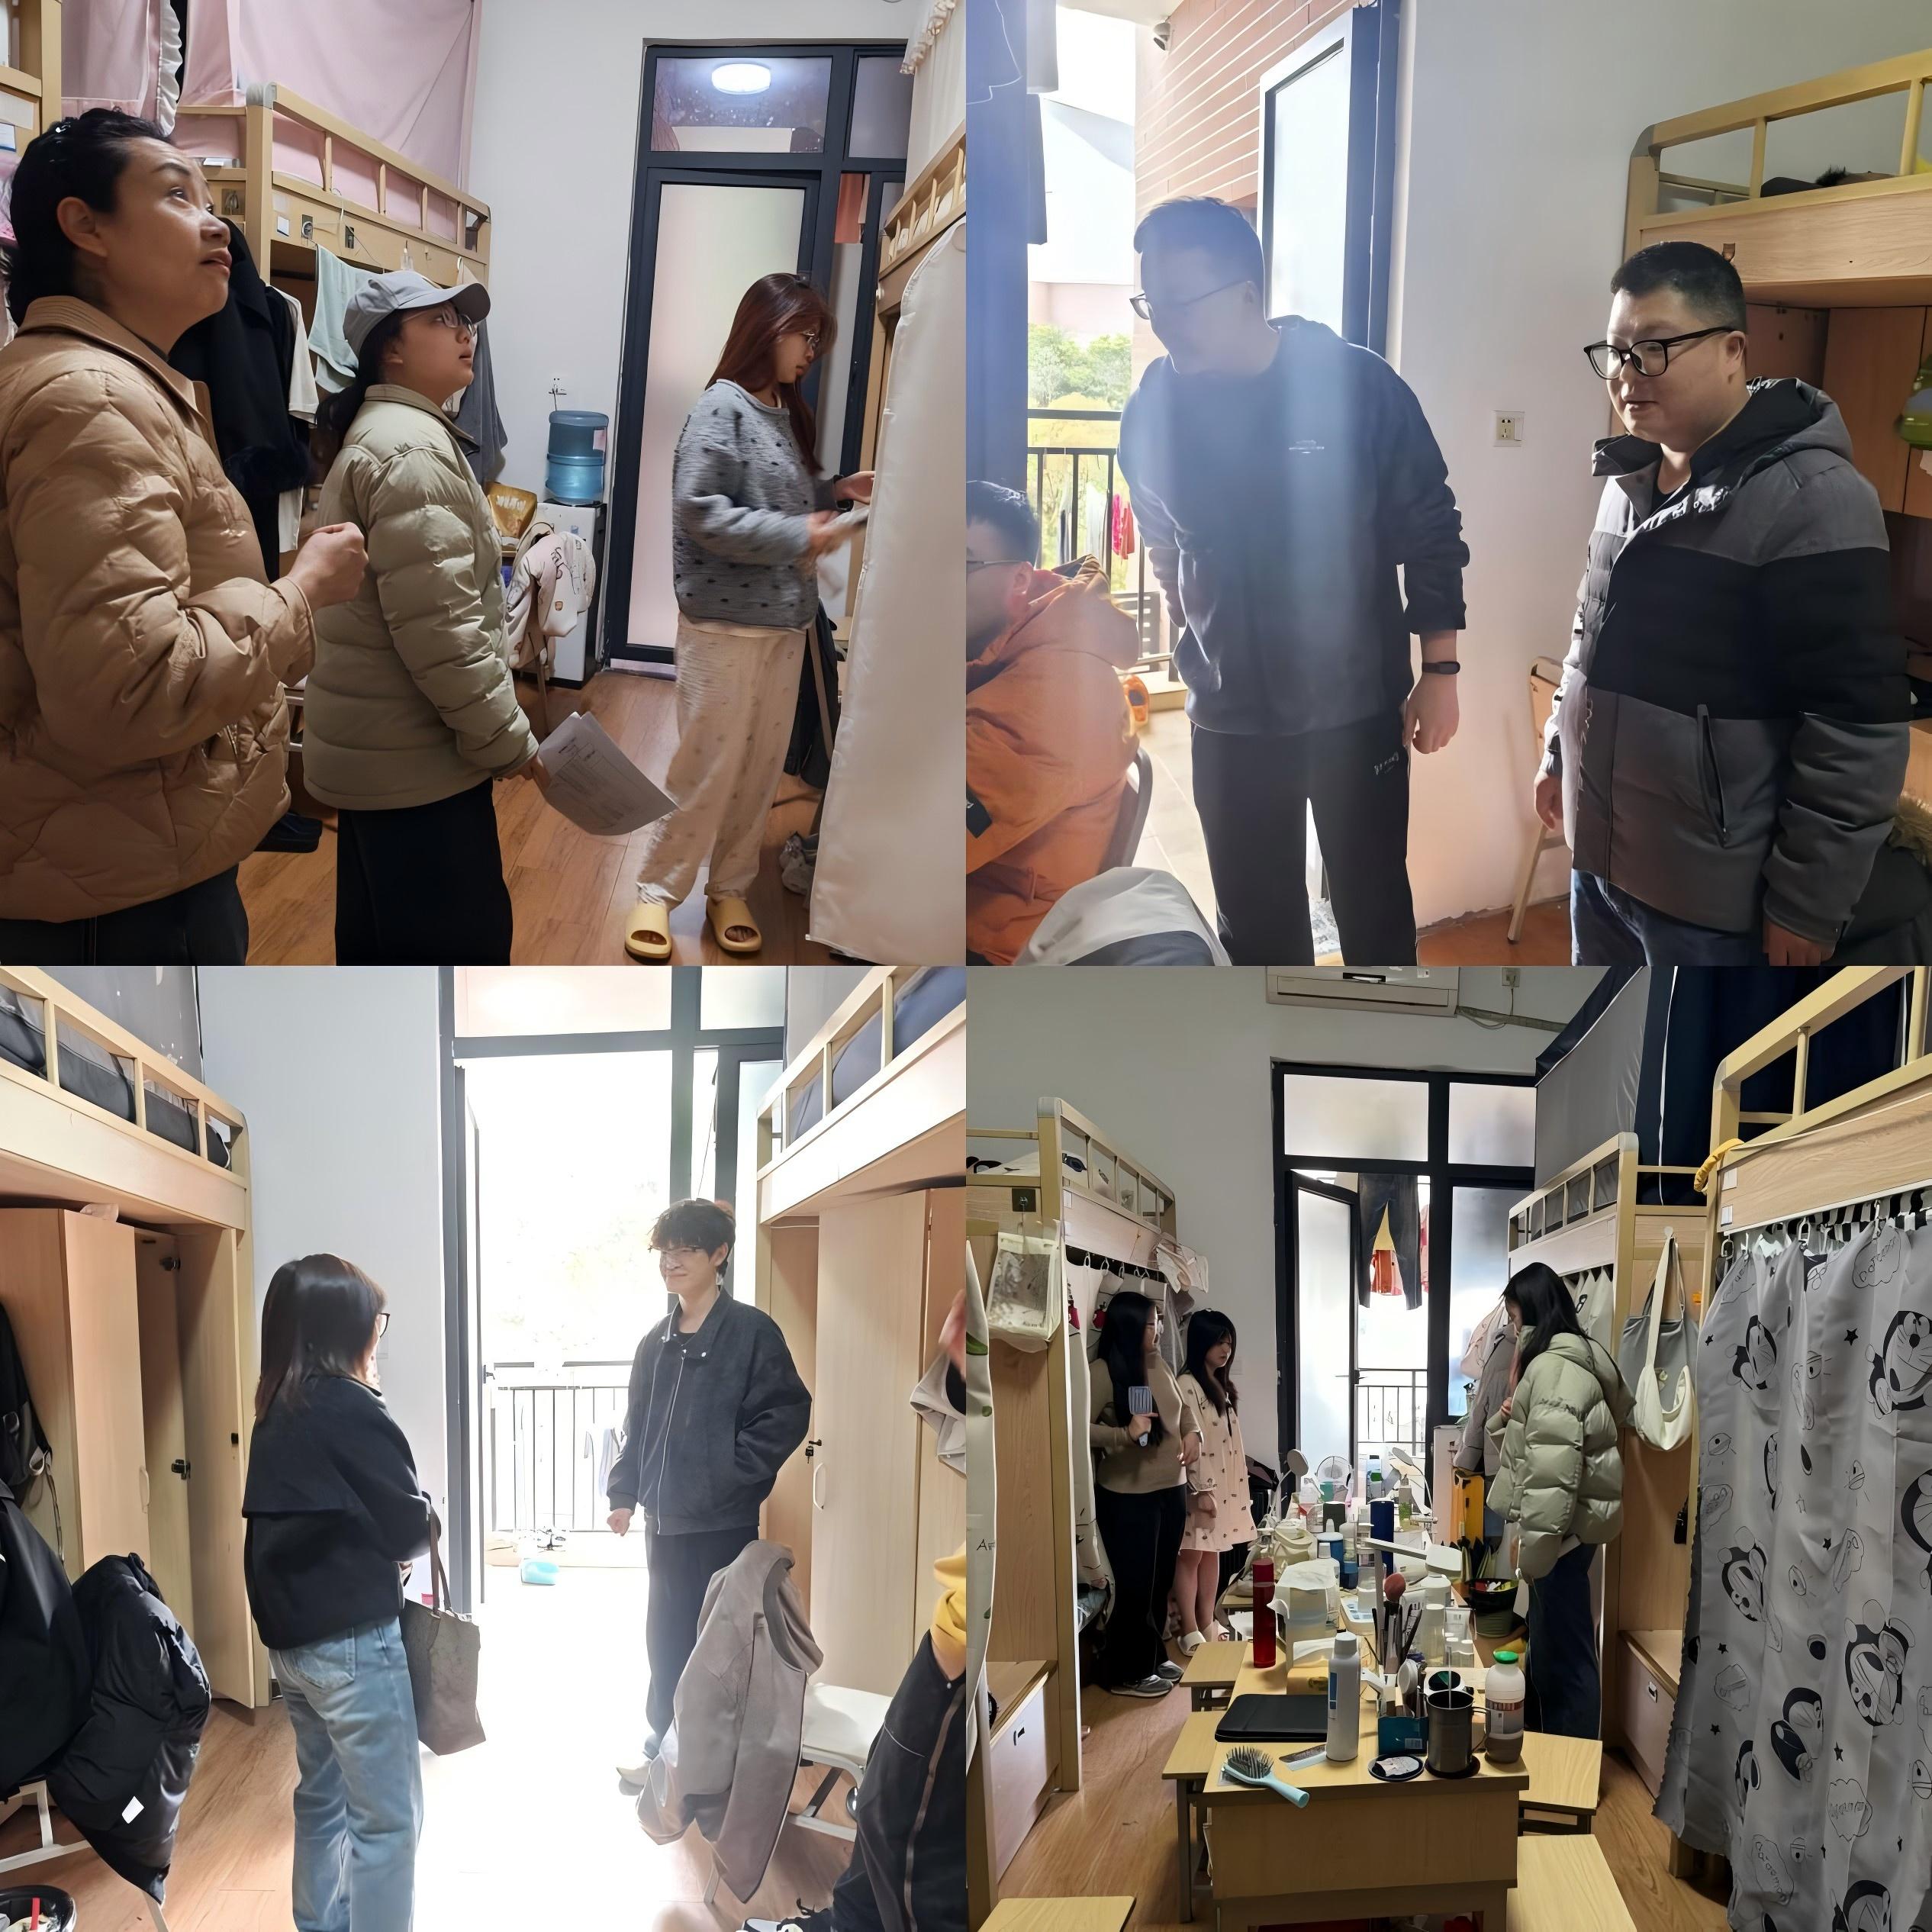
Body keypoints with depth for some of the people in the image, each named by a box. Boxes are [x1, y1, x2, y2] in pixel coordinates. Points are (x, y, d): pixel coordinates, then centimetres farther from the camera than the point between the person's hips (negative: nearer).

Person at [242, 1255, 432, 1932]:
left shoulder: (278, 1408, 7)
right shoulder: (347, 1409, -18)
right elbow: (409, 1530, -13)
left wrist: (379, 1540, 1)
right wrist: (425, 1515, 7)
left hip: (292, 1635, 9)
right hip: (351, 1640, -9)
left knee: (324, 1796, 20)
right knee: (387, 1816, -1)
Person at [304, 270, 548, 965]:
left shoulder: (381, 434, 17)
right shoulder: (411, 450, -18)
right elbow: (437, 629, -25)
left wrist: (494, 733, 25)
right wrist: (509, 742, -17)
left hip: (377, 745, 11)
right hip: (415, 756, -11)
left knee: (383, 943, 17)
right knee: (463, 944, -6)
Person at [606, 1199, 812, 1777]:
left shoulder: (751, 1331, -8)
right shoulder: (657, 1341, 11)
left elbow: (787, 1414, -12)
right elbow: (637, 1424, 16)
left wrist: (734, 1473, -16)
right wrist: (624, 1492, 8)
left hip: (725, 1522, -6)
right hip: (666, 1518, 6)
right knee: (667, 1639, 13)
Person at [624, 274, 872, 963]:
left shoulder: (789, 414, 11)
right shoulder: (721, 408, -13)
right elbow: (699, 513, -20)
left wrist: (836, 492, 5)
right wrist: (797, 537, -22)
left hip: (785, 620, 8)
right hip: (724, 621, -8)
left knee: (763, 766, 11)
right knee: (709, 764, -3)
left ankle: (729, 890, 23)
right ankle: (656, 893, 9)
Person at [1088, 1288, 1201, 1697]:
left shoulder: (1159, 1365, 8)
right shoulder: (1103, 1371, -16)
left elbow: (1184, 1405, 23)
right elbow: (1082, 1428, -22)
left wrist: (1192, 1433, 3)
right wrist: (1127, 1434, -32)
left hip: (1171, 1489, 8)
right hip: (1128, 1496, -8)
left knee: (1161, 1581, 15)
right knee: (1135, 1585, -2)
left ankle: (1153, 1659, 29)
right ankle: (1126, 1673, 10)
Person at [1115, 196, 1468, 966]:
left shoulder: (1358, 387, -14)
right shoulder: (1153, 410, -5)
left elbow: (1430, 531, -6)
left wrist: (1440, 672, -6)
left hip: (1357, 708, -2)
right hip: (1230, 720, 3)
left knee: (1373, 904, 10)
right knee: (1254, 919, 11)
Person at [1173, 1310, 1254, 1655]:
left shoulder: (1224, 1386, 13)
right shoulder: (1187, 1386, -15)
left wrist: (1239, 1486, 16)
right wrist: (1202, 1490, -21)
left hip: (1225, 1484, 8)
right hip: (1199, 1485, -8)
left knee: (1213, 1552, 13)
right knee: (1191, 1555, -2)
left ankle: (1208, 1624, 20)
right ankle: (1190, 1631, 2)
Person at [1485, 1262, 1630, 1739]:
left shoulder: (1556, 1366, -18)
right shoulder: (1564, 1359, 16)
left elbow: (1554, 1464, -26)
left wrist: (1534, 1539, -25)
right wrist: (1509, 1418, 6)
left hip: (1562, 1526, -11)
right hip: (1562, 1524, 11)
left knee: (1565, 1652, -2)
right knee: (1549, 1645, 18)